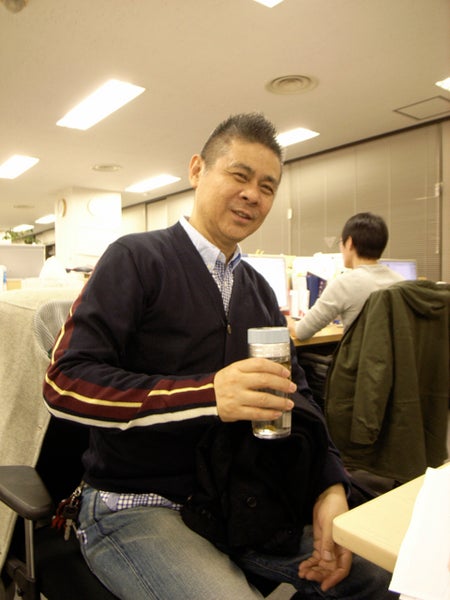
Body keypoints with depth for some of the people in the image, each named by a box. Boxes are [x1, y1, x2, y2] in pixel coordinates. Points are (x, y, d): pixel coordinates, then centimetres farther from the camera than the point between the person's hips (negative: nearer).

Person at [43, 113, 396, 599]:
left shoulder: (259, 290, 10)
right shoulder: (136, 259, -11)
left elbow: (294, 395, 7)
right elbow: (65, 383, -20)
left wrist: (330, 486, -9)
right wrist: (208, 395, -31)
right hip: (136, 506, -5)